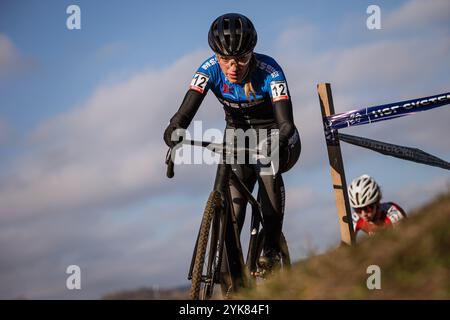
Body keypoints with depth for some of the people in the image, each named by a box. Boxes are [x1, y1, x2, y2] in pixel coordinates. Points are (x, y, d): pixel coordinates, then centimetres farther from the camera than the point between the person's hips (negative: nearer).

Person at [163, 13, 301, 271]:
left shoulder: (269, 71, -31)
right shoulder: (211, 70, -23)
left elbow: (285, 124, -40)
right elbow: (185, 112, -32)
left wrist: (277, 144, -60)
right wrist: (174, 132, -53)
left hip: (270, 130, -3)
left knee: (268, 171, -34)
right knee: (234, 197, -18)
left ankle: (272, 247, -23)